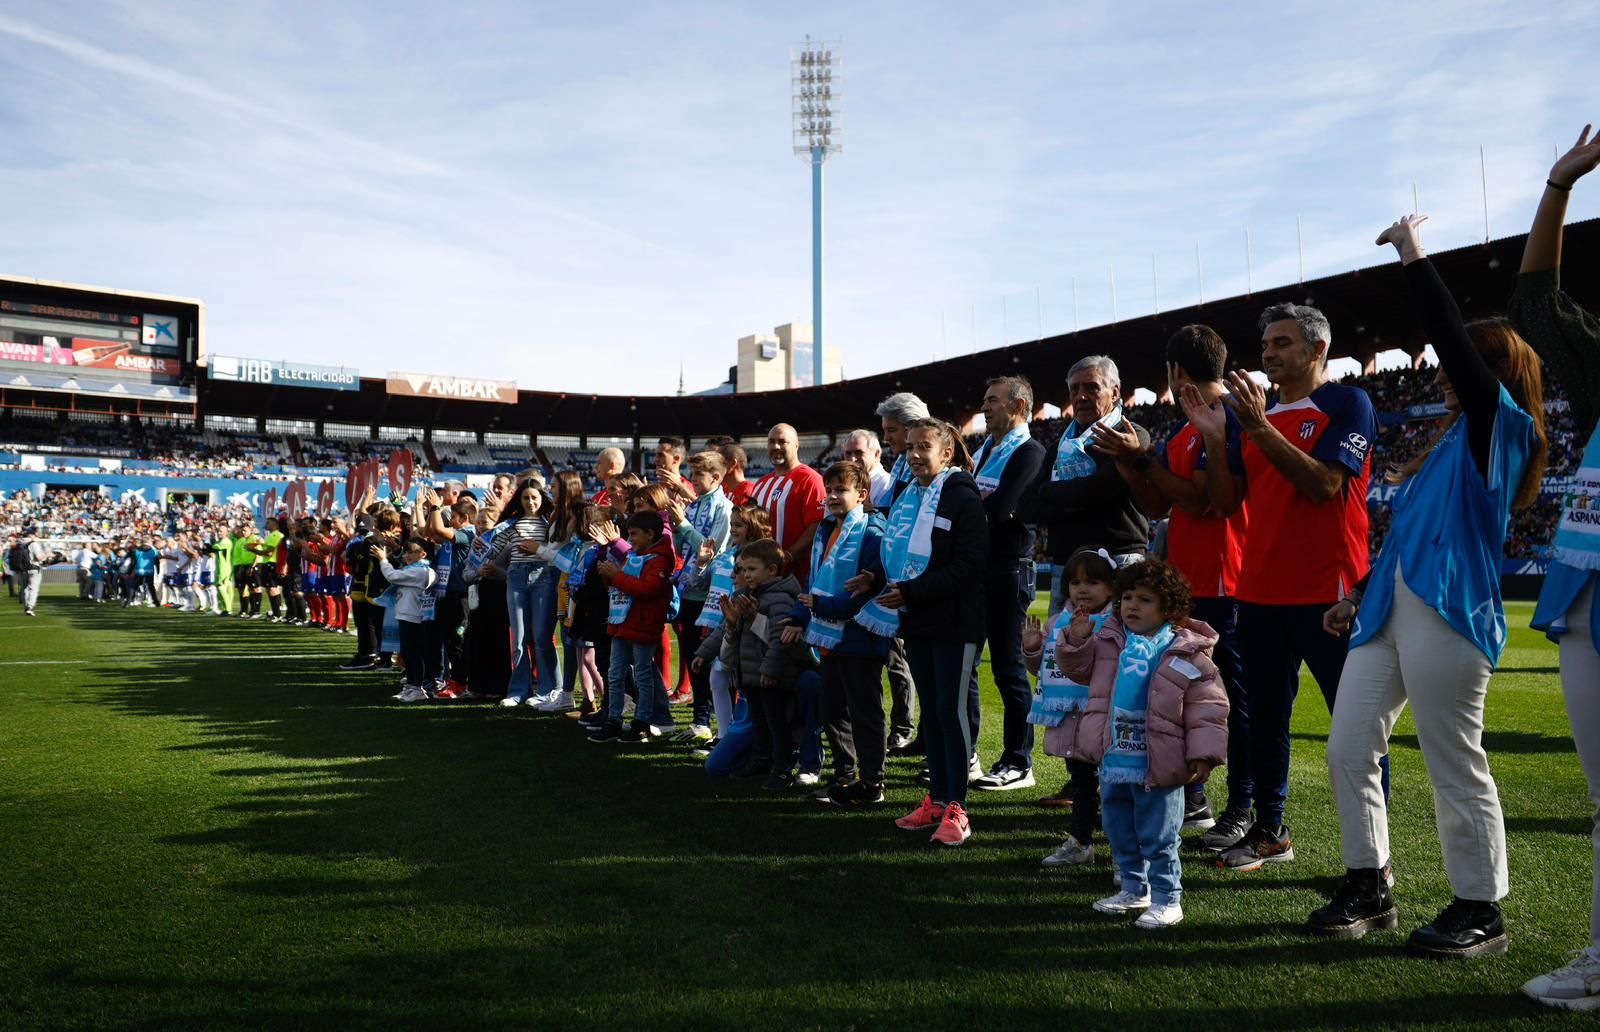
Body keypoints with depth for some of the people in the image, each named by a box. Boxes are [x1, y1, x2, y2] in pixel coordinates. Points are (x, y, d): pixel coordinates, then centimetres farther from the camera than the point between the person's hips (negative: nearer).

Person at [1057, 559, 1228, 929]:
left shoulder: (1186, 653, -10)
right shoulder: (1109, 640, 4)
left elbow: (1208, 707, -9)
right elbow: (1079, 668, 15)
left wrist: (1203, 754, -14)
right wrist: (1077, 639, -4)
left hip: (1158, 767, -6)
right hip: (1113, 760, 6)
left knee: (1158, 836, 4)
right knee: (1120, 831, 19)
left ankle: (1167, 899, 18)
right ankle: (1134, 888, 36)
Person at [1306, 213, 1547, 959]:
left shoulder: (1502, 428, -3)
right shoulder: (1452, 440, 21)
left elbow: (1455, 339, -14)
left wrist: (1415, 259, -7)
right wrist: (1358, 594, 22)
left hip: (1448, 618, -9)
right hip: (1388, 614, 9)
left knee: (1456, 767, 0)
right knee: (1348, 751, 8)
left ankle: (1480, 912, 14)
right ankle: (1368, 888, 20)